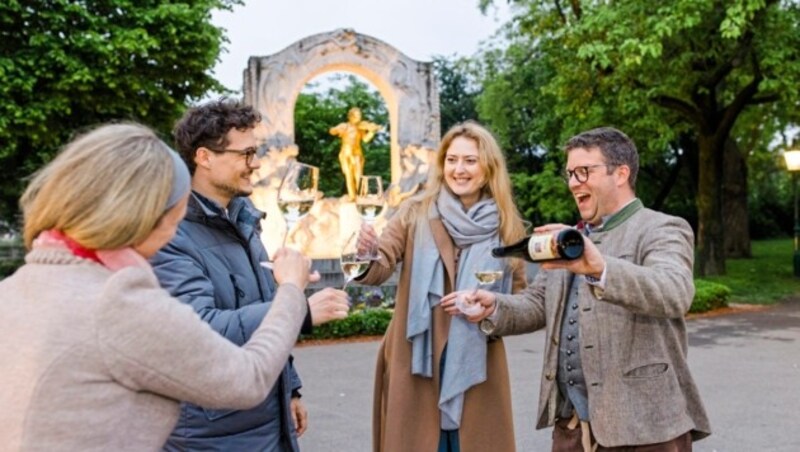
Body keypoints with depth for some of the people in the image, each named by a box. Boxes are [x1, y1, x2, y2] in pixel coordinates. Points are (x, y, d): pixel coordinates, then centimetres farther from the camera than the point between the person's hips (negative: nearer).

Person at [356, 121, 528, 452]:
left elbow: (518, 298, 8)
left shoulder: (505, 226, 2)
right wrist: (367, 254, -33)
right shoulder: (416, 212, -1)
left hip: (476, 367, 1)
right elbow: (379, 269, -11)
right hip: (417, 362, -1)